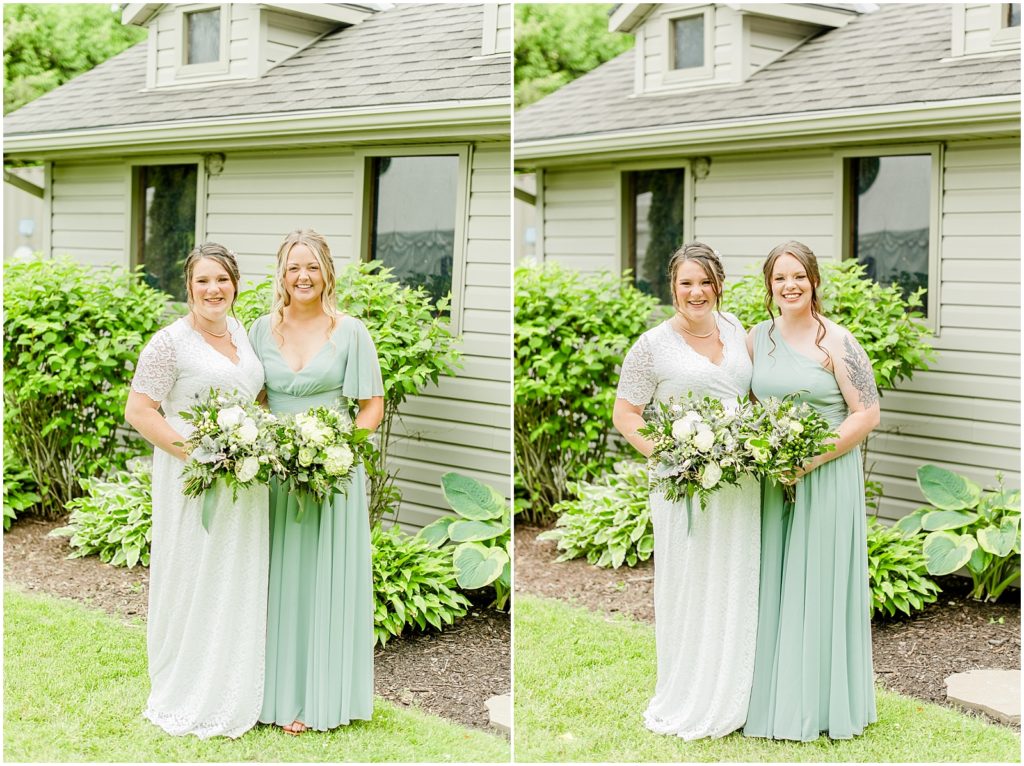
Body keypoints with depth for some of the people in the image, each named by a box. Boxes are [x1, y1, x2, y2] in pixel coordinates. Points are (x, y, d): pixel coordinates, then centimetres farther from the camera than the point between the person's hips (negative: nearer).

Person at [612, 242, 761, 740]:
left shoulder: (734, 329, 9)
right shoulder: (653, 345, -6)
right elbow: (625, 415, -3)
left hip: (739, 482, 5)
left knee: (736, 586, 11)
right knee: (689, 588, 2)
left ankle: (733, 696, 24)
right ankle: (689, 703, 15)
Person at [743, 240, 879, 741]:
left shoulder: (836, 342, -8)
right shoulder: (758, 338, 8)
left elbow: (867, 414, -11)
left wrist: (812, 459, -17)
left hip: (825, 476, -5)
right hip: (770, 479, 5)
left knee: (818, 583, 1)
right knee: (771, 584, 9)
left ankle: (819, 704, 13)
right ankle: (770, 696, 20)